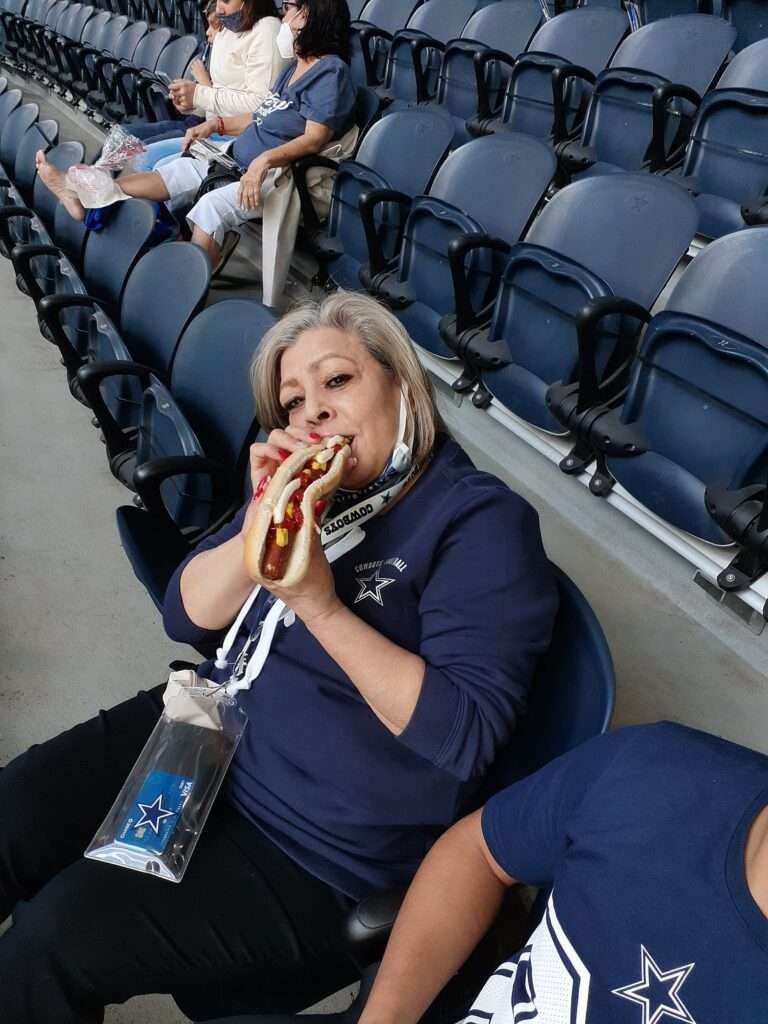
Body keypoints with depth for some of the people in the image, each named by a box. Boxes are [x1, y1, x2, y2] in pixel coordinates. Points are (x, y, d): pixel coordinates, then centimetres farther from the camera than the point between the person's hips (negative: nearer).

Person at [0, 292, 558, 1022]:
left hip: (313, 844, -6)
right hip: (203, 733, 7)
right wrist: (263, 518, -16)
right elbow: (187, 616, 3)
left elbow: (468, 734, -23)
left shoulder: (481, 522, -16)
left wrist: (320, 604, -30)